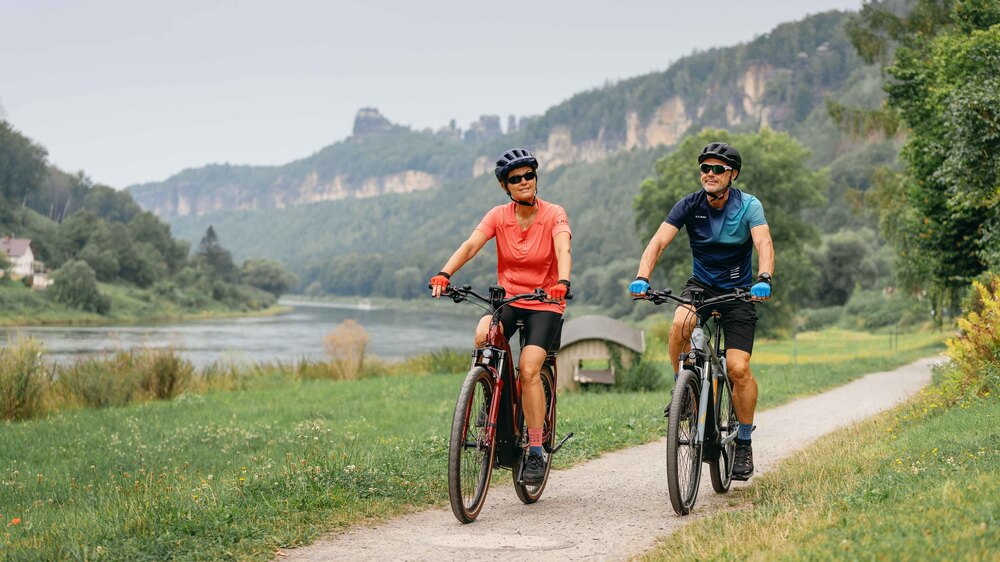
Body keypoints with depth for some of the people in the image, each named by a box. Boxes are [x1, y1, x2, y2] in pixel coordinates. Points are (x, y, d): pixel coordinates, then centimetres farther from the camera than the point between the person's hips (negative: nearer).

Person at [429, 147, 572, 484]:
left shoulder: (553, 215, -9)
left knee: (528, 370, -21)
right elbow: (470, 246, -17)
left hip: (545, 304, -2)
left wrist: (562, 283, -47)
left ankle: (536, 450, -11)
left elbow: (563, 250, -26)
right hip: (507, 299, 3)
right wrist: (444, 274, -35)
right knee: (483, 336, -30)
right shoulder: (499, 216, -2)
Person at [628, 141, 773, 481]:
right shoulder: (690, 205, -9)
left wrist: (764, 279, -49)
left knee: (738, 368, -14)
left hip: (738, 291, -2)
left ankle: (744, 443, 5)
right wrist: (641, 278, -37)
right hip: (701, 284, 2)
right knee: (681, 324, -33)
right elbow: (658, 242, -19)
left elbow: (764, 244, -29)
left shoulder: (748, 206, -14)